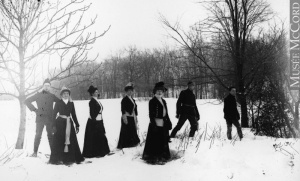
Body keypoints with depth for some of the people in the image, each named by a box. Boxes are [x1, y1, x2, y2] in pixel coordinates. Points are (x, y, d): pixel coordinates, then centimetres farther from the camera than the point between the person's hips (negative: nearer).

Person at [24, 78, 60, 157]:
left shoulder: (52, 96, 8)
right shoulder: (38, 95, 3)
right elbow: (27, 101, 2)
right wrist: (34, 109, -4)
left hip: (50, 119, 1)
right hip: (40, 119, -1)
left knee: (51, 135, 3)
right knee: (38, 135, -1)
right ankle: (35, 152, 6)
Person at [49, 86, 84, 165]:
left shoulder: (71, 103, 10)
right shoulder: (58, 103, 0)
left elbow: (74, 115, 14)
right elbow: (54, 114, -3)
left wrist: (77, 125, 11)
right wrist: (54, 125, -13)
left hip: (69, 123, 4)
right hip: (60, 123, -4)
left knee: (71, 140, 3)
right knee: (59, 140, -4)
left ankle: (70, 158, 13)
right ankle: (58, 159, 2)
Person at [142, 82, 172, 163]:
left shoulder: (163, 101, 14)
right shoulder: (152, 101, -8)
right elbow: (151, 114, -12)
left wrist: (169, 123, 11)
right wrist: (153, 125, -18)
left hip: (163, 125, 7)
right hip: (156, 125, -7)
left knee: (163, 141, 13)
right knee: (154, 142, -2)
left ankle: (162, 157, 26)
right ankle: (151, 157, 9)